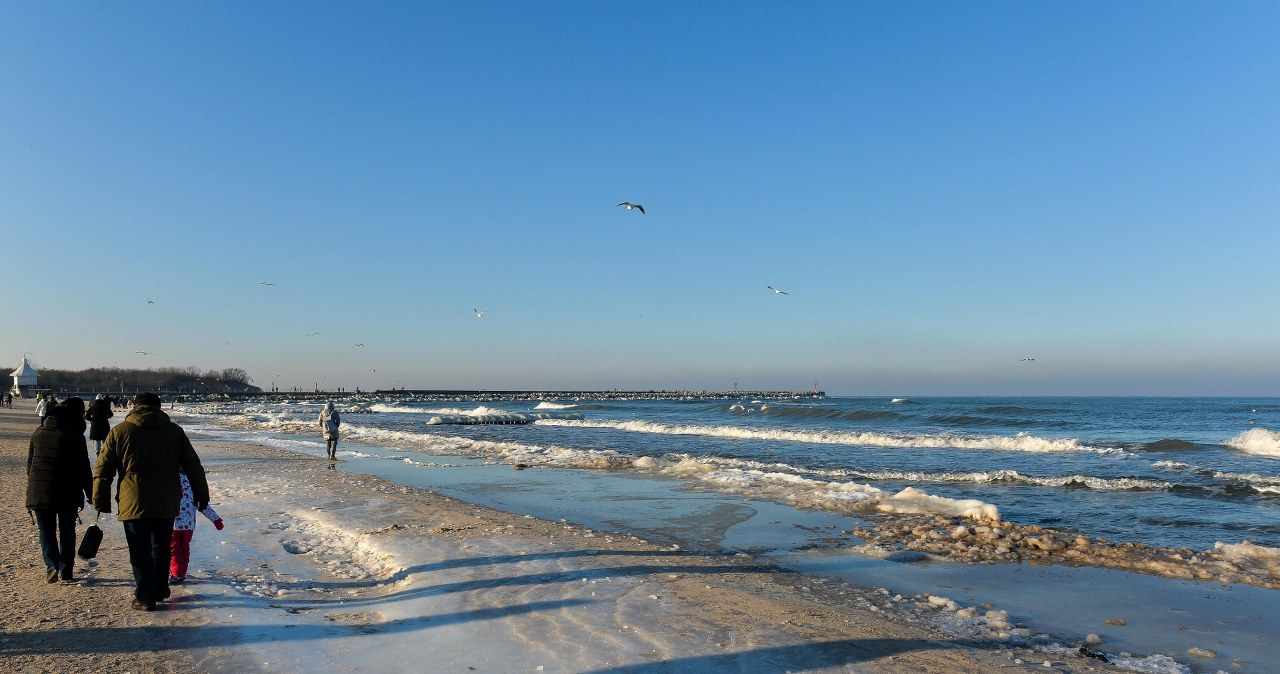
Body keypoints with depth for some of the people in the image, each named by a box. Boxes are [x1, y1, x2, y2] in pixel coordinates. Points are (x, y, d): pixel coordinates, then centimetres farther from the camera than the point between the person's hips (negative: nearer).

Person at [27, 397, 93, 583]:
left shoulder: (38, 432, 8)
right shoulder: (75, 435, -9)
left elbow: (30, 462, 15)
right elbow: (83, 467, -7)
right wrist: (90, 492, 0)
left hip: (38, 491, 3)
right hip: (67, 493, -3)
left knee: (46, 530, 11)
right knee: (67, 532, 9)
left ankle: (51, 566, -5)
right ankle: (66, 571, 12)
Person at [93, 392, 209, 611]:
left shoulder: (119, 431, 0)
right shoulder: (174, 431, 4)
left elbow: (103, 470, 1)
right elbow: (194, 467, 7)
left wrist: (101, 502, 9)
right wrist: (202, 495, 14)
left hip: (133, 504, -2)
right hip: (166, 504, 2)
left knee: (140, 552, 4)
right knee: (161, 548, 17)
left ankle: (145, 597, 6)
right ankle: (160, 591, 27)